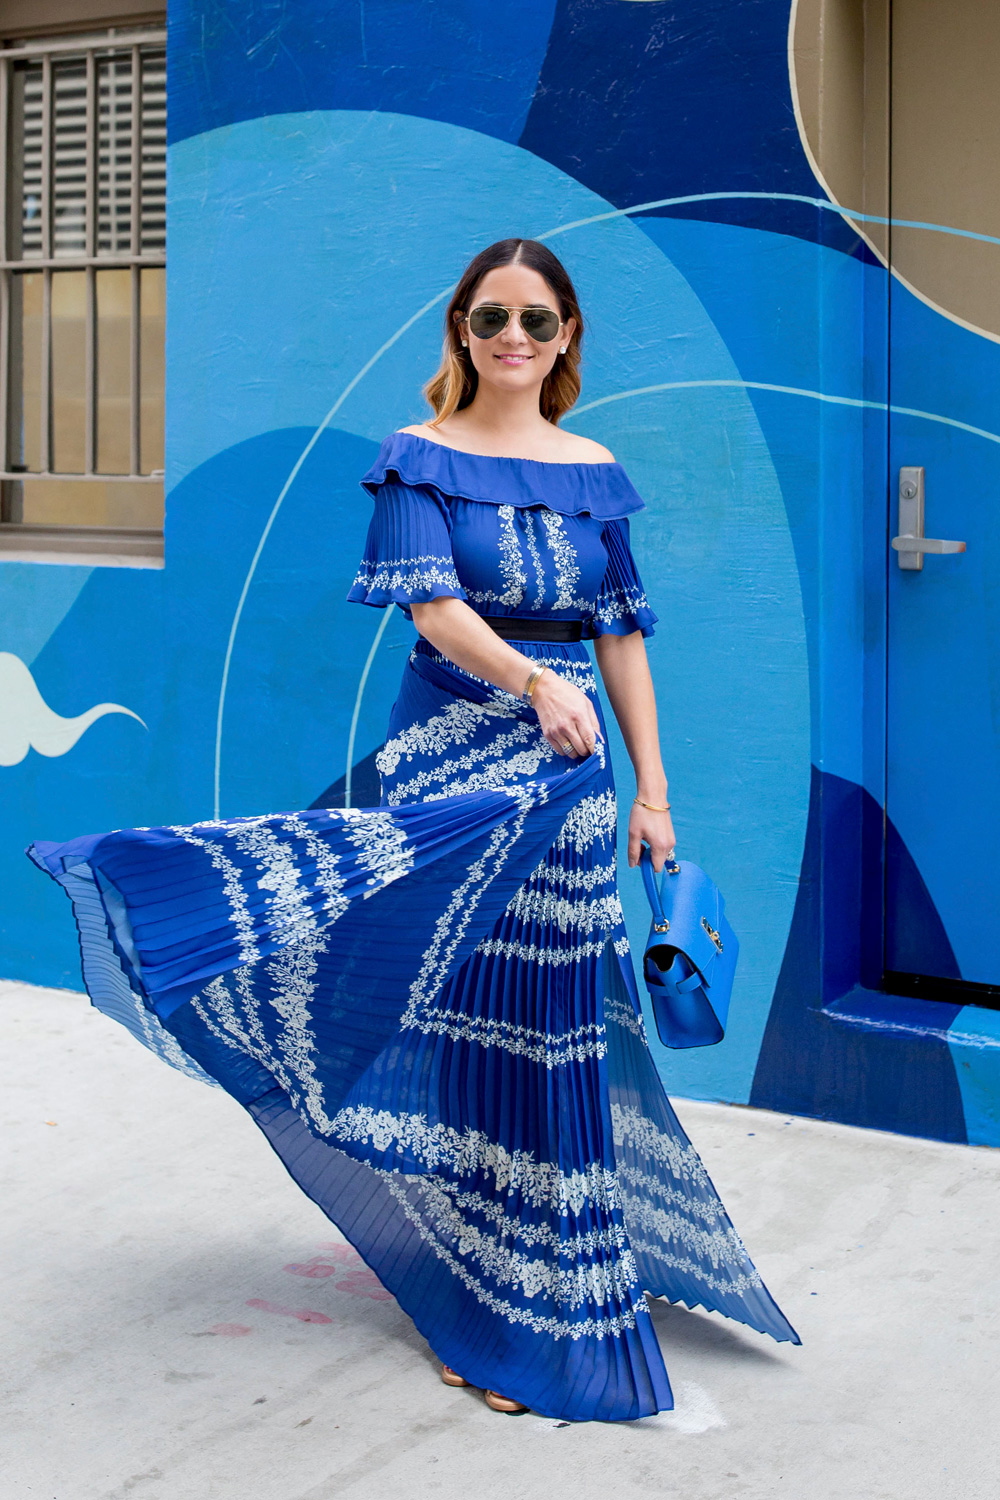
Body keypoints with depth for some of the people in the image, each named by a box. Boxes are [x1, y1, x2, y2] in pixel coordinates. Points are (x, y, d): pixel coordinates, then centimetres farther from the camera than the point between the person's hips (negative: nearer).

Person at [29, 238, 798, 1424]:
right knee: (463, 1008, 0)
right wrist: (532, 682, -32)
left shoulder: (594, 471, 11)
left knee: (551, 1019, 7)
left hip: (567, 765, 3)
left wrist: (652, 785, 9)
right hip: (453, 754, -3)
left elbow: (620, 634, 13)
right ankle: (484, 1301, 12)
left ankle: (544, 1291, 22)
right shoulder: (420, 458, 0)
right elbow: (433, 606, -14)